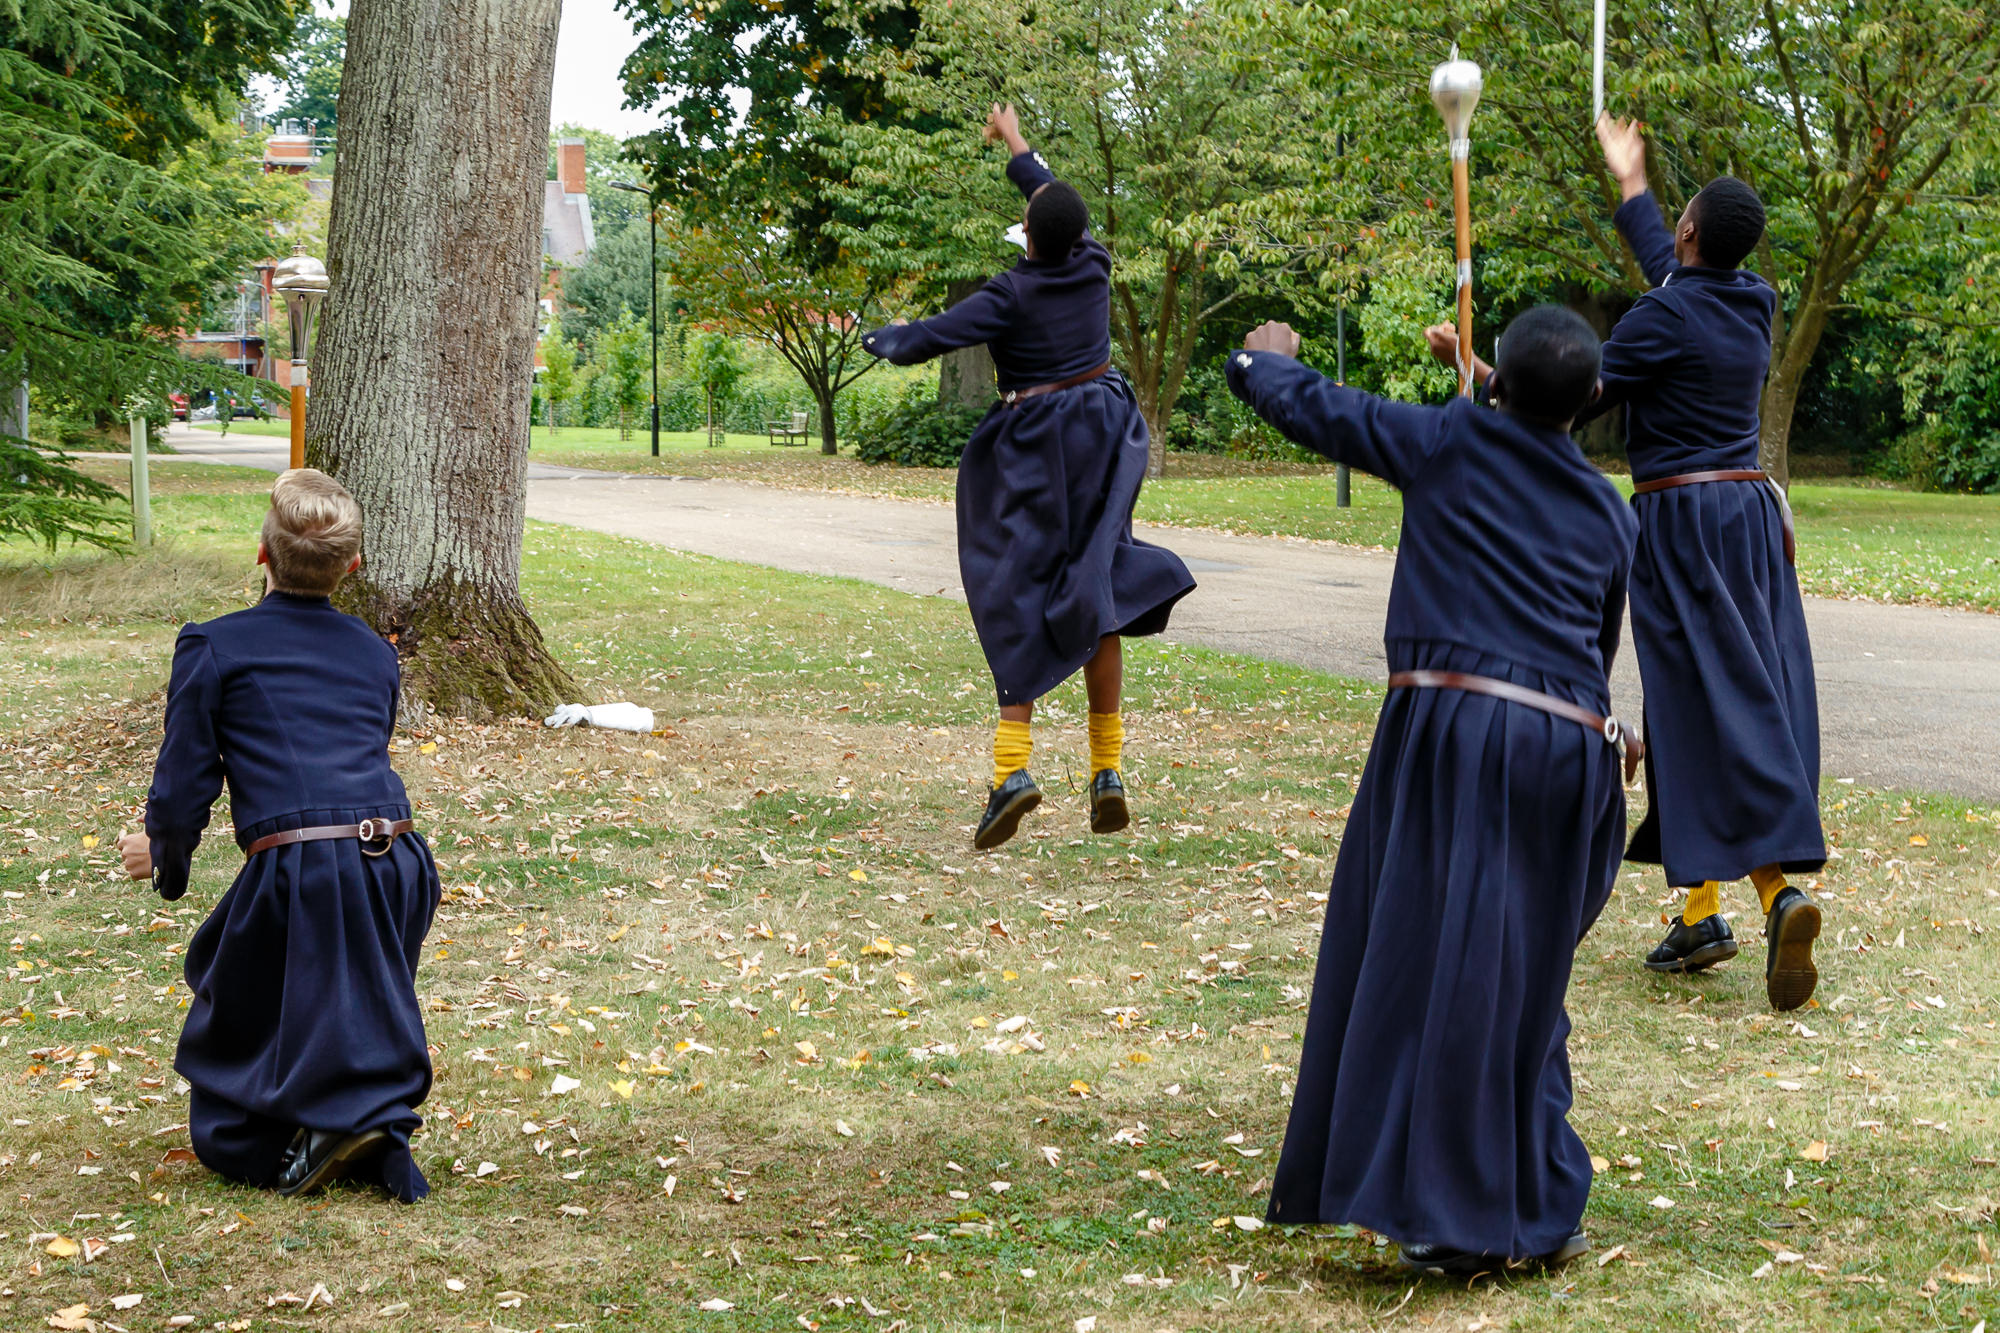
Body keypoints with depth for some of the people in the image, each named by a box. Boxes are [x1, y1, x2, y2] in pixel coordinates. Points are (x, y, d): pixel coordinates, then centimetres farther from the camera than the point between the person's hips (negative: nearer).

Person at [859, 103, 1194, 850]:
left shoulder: (1011, 297, -15)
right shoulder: (1094, 268, 0)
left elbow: (931, 337, -15)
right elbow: (1067, 212, 19)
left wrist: (879, 339, 7)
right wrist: (1018, 151, 34)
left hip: (1036, 445, -5)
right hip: (1102, 440, 5)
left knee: (1023, 600, -2)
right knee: (1097, 593, 8)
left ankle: (1013, 765, -15)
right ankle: (1107, 767, 4)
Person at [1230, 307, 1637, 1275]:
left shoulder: (1453, 442, 4)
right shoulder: (1607, 511, 15)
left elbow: (1315, 409, 12)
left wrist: (1259, 362, 33)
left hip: (1456, 727, -4)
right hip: (1572, 747, 4)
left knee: (1445, 965, -2)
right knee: (1527, 977, 13)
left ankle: (1459, 1218, -4)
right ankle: (1539, 1213, 17)